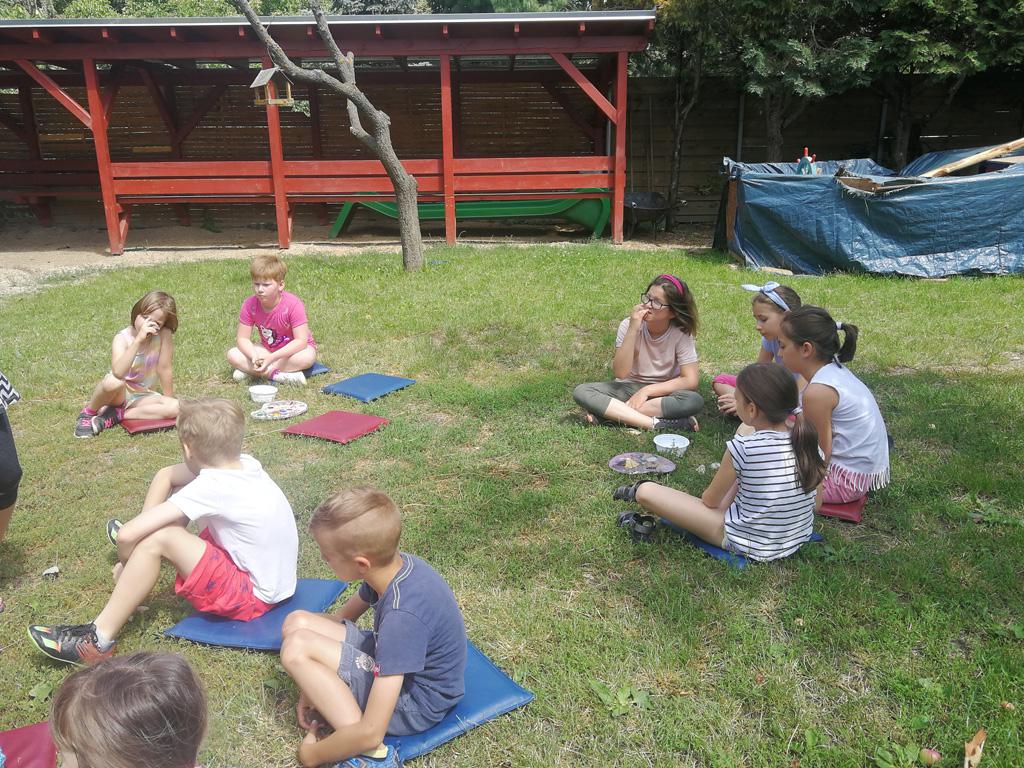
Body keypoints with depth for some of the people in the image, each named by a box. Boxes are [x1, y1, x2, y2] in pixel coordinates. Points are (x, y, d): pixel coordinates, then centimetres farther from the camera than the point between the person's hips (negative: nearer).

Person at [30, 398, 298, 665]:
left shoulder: (211, 487, -25)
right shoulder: (243, 463, -4)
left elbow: (127, 534, -24)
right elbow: (166, 475, 11)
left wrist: (125, 565, -3)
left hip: (252, 596, -8)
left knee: (157, 539, -21)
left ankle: (100, 638, -6)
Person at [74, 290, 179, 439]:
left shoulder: (163, 337, -14)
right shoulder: (123, 337, -19)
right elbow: (118, 372, -38)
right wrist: (139, 339, -41)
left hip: (141, 396, 3)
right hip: (119, 393, -2)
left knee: (176, 408, -26)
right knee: (114, 381, -38)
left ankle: (115, 415, -18)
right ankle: (88, 413, -7)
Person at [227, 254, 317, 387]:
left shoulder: (293, 304, -27)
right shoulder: (250, 305, -16)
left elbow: (301, 341, -30)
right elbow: (242, 338, -12)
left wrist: (272, 358, -40)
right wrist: (254, 357, -34)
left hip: (292, 349, -3)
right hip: (267, 349, 3)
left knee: (307, 357, -38)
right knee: (232, 355, -18)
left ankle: (249, 370, -25)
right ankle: (277, 375, -26)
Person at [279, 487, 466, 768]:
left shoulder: (402, 616, -36)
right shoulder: (391, 564, -12)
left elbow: (371, 732, -34)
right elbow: (342, 618, 8)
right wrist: (314, 684, 4)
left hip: (414, 701, -8)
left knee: (297, 648, -20)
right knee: (296, 623, -1)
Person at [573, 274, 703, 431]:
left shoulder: (681, 334, -13)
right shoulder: (628, 325, -12)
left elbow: (690, 380, -18)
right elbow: (621, 373, -22)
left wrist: (647, 391, -23)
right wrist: (632, 330, -30)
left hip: (662, 392, -1)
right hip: (628, 388, 1)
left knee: (695, 401, -34)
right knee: (581, 392, -25)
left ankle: (609, 413, -28)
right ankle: (656, 423, -34)